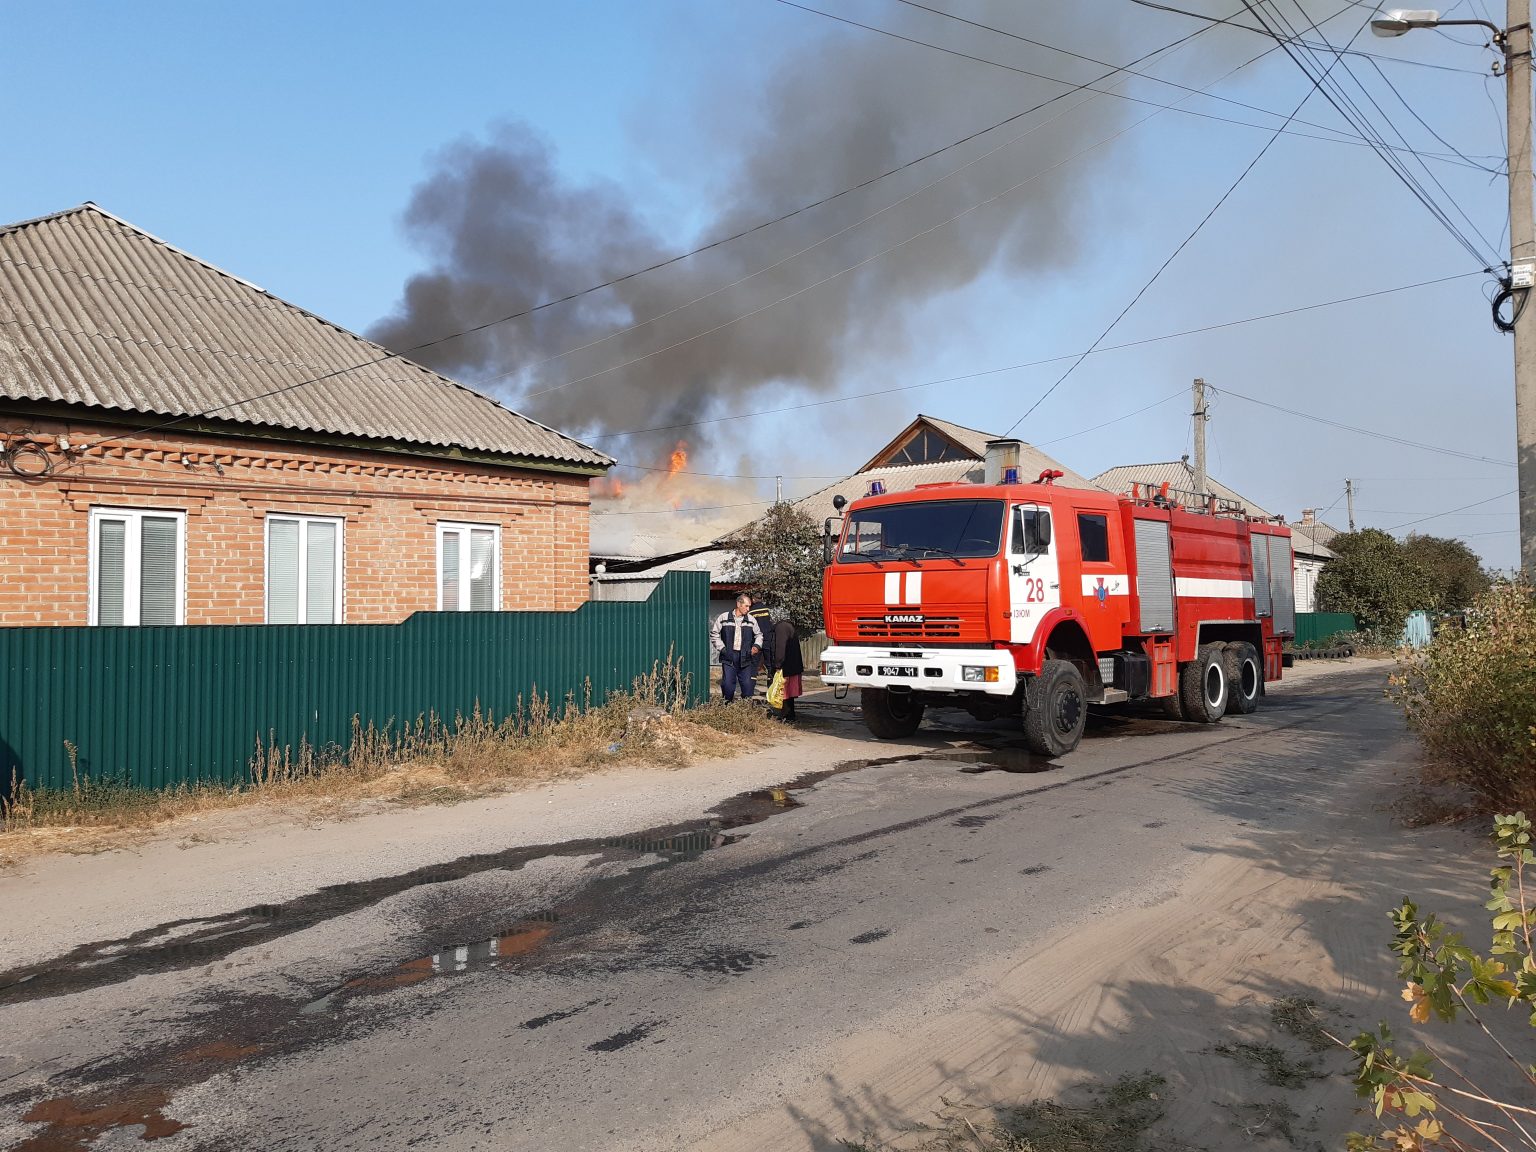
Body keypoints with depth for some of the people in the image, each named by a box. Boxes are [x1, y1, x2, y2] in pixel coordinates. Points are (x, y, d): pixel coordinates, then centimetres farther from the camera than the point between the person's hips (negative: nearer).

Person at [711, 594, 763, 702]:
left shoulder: (751, 620, 8)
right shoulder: (724, 618, 0)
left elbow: (759, 635, 22)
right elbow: (714, 634, 6)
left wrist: (757, 645, 4)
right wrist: (721, 648, -1)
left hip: (745, 657, 2)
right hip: (728, 657, -2)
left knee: (747, 684, 1)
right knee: (728, 684, -4)